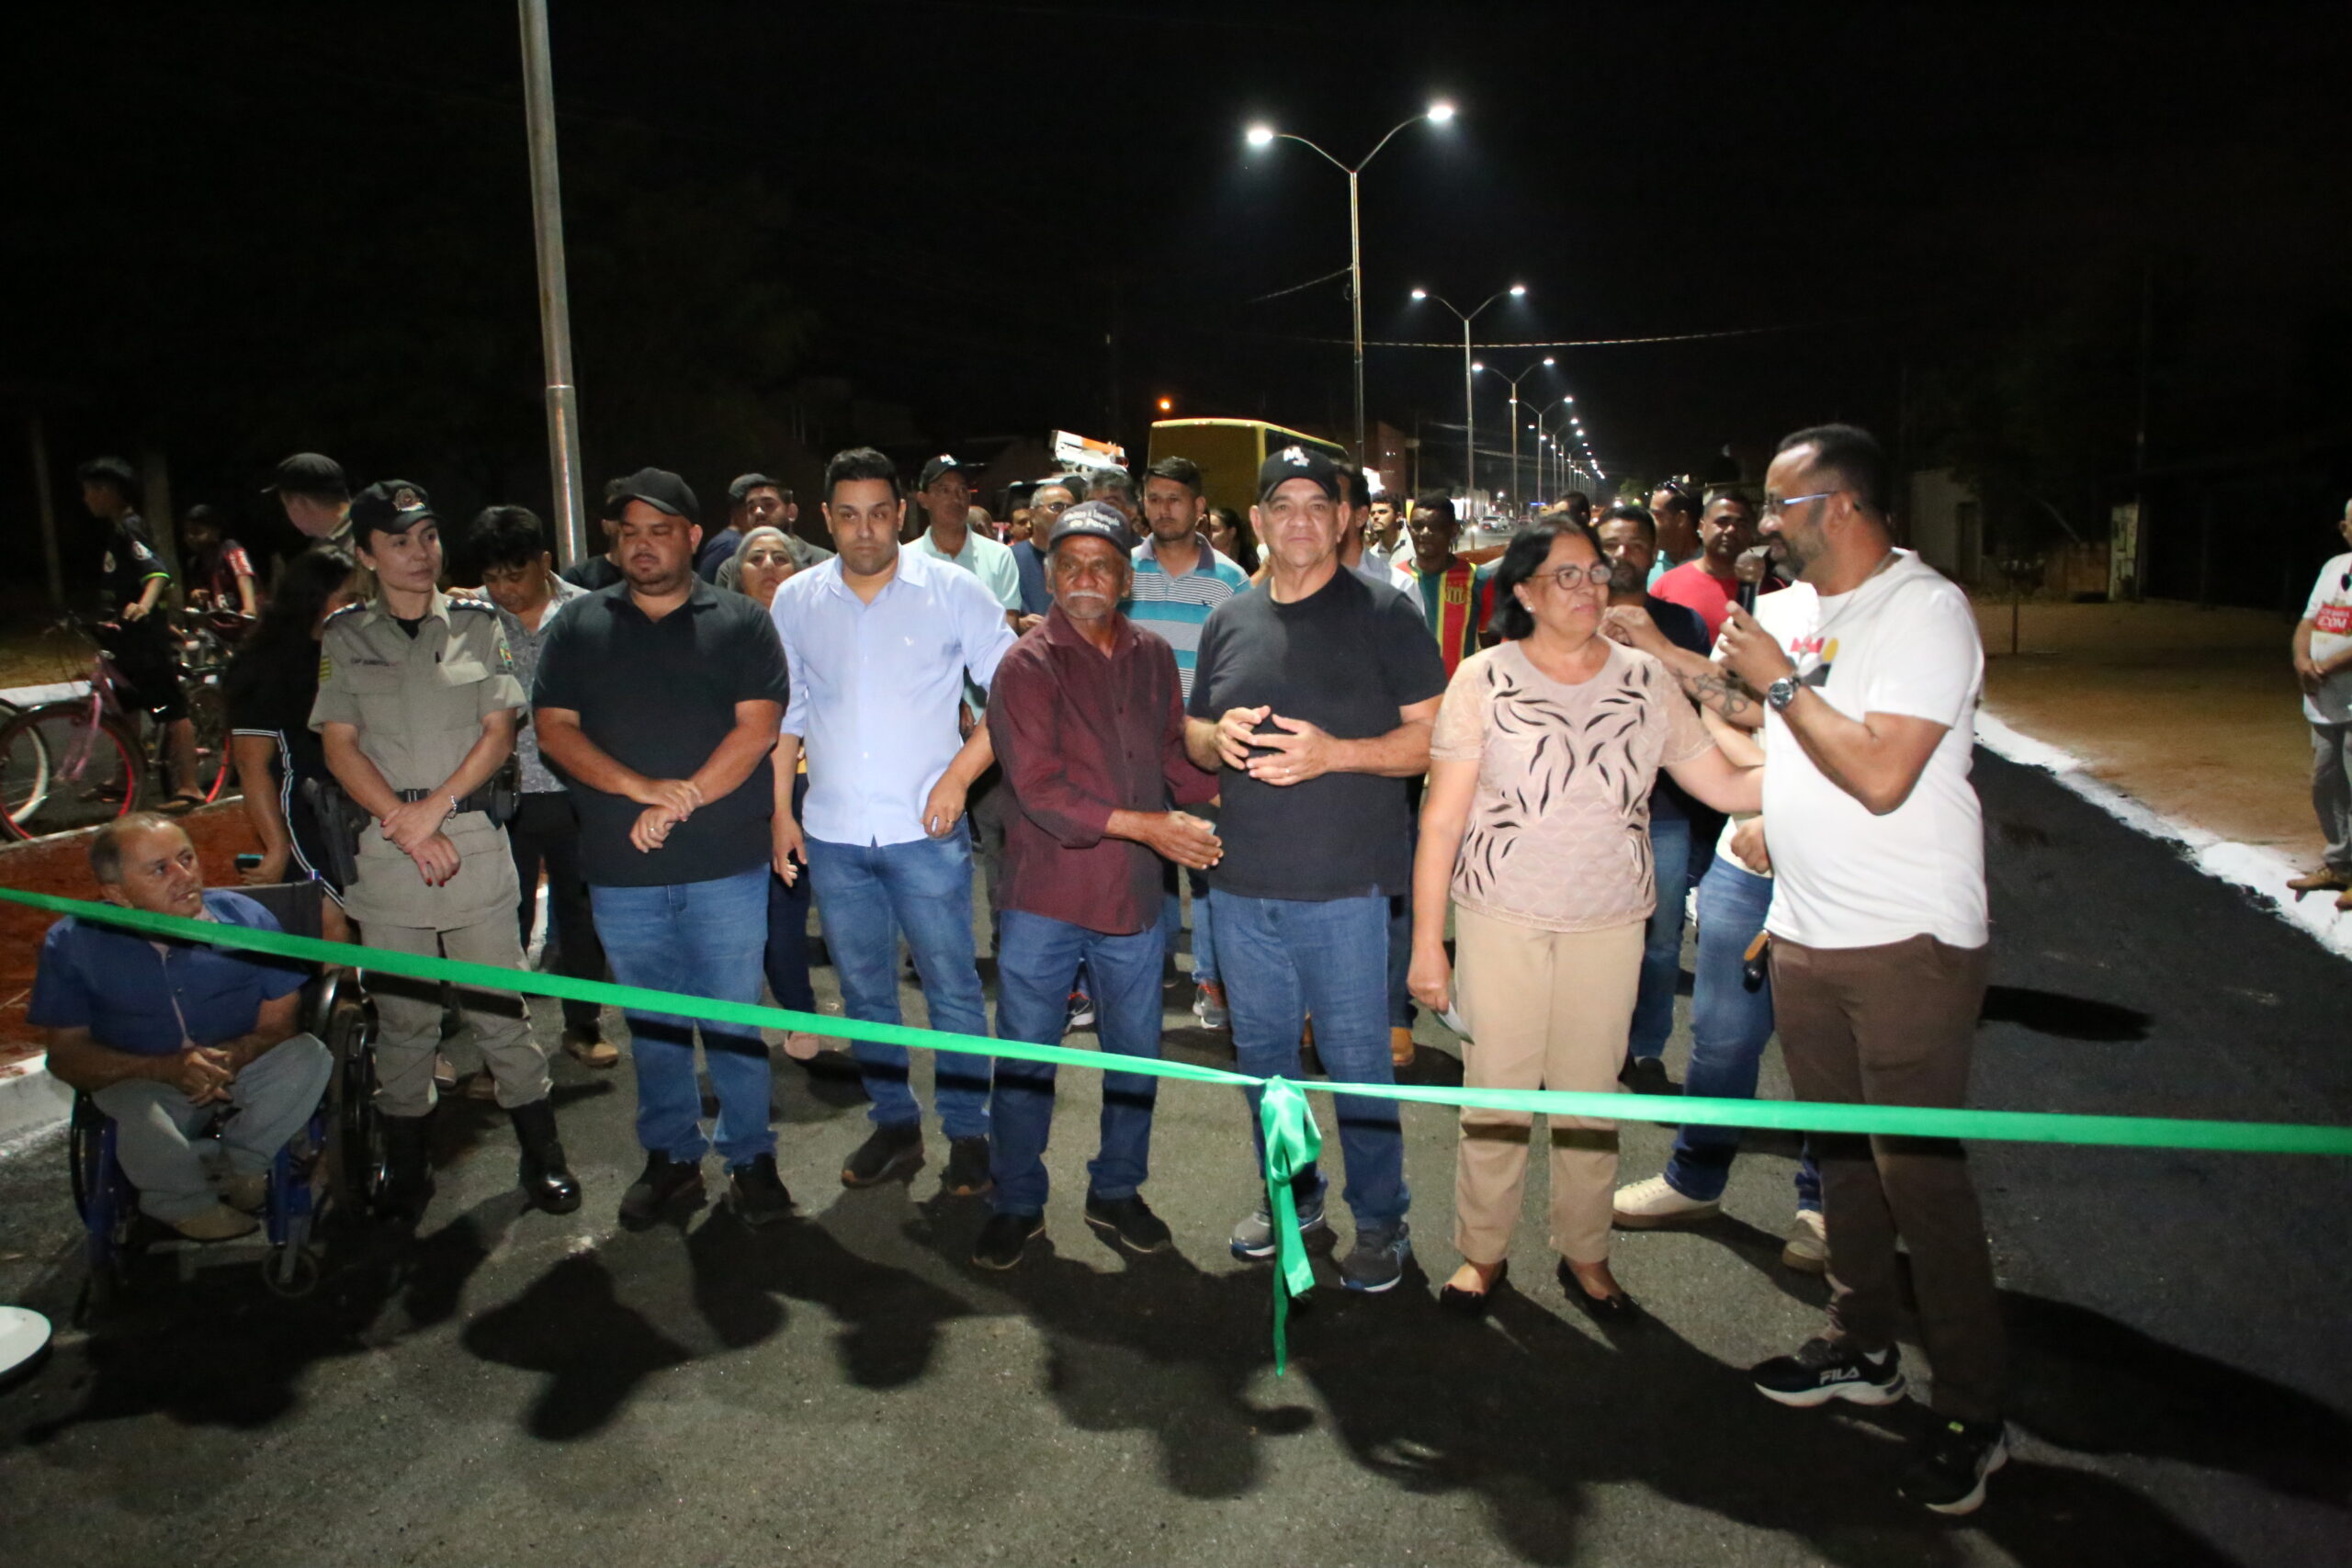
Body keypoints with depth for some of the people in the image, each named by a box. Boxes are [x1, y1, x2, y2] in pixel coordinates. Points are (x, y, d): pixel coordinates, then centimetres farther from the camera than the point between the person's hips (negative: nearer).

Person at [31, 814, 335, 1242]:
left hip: (242, 1072, 1)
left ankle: (243, 1169, -4)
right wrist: (166, 1069, -26)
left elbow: (281, 1020, -6)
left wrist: (236, 1056, -30)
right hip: (141, 1082, -1)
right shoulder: (70, 944, -11)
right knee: (135, 1112, -35)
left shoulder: (246, 917, -12)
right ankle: (186, 1207, -4)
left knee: (307, 1056, -28)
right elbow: (66, 1054, -9)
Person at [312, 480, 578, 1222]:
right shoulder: (344, 637, 7)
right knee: (403, 1016, 7)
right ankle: (406, 1173, 19)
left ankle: (542, 1155, 12)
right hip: (384, 848, 1)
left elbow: (499, 733, 2)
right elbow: (340, 747, 2)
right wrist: (407, 827, -9)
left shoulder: (476, 624, 7)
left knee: (500, 1006, 2)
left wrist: (434, 807, -9)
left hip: (475, 837, 0)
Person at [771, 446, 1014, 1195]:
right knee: (864, 990, 14)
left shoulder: (953, 591, -4)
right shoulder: (795, 601, 6)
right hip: (832, 832, 4)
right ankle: (895, 1125, 30)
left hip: (925, 829, -3)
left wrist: (958, 776, -12)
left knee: (952, 987, 2)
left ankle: (968, 1133, 18)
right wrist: (781, 810, 6)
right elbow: (782, 712, 13)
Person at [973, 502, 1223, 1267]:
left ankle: (1115, 1191, 34)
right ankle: (1016, 1203, 26)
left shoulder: (1153, 658, 7)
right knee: (1024, 1058, 7)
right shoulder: (1028, 664, -9)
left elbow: (1178, 758, 12)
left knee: (1136, 1055, 14)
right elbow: (1039, 786, -17)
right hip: (1045, 894, -4)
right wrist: (1146, 825, -22)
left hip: (1133, 895, 4)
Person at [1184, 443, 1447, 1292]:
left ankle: (1381, 1221, 22)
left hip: (1344, 887, -5)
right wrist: (1219, 736, -6)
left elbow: (1434, 738, -7)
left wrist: (1332, 752, -20)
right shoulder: (1228, 622, 10)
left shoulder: (1384, 614, -4)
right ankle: (1290, 1193, 36)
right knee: (1261, 1053, 16)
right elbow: (1193, 736, 18)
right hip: (1241, 883, 5)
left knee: (1357, 1060, 4)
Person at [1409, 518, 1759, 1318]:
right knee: (1494, 1090, 5)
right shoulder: (1484, 679, -3)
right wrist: (1427, 941, -7)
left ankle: (1585, 1254, 30)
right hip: (1502, 921, -2)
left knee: (1592, 1094, 11)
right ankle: (1481, 1250, 25)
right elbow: (1441, 818, -5)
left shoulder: (1646, 681, 4)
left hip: (1610, 922, 2)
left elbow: (1726, 785, 5)